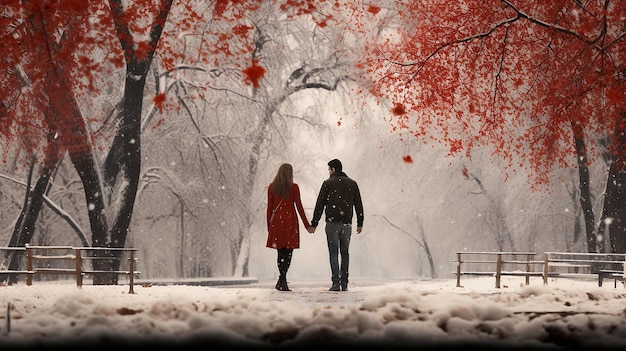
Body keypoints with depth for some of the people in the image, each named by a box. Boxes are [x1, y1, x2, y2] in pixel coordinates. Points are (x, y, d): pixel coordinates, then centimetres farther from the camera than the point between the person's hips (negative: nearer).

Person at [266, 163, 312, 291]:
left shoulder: (272, 187, 4)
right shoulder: (294, 187, -4)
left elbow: (269, 207, 4)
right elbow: (299, 206, -4)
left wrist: (269, 225, 12)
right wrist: (306, 224, 2)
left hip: (276, 221, 3)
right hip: (290, 220, -3)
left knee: (280, 251, 12)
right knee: (288, 251, -1)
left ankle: (282, 281, 15)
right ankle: (282, 279, -12)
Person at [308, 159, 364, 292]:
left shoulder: (328, 183, 0)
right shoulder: (352, 183, 9)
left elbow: (320, 205, -1)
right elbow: (358, 205, 10)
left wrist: (314, 224, 3)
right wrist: (360, 223, 16)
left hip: (332, 222, -3)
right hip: (346, 224, 3)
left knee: (334, 253, -2)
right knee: (345, 253, 9)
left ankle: (336, 282, -12)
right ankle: (344, 283, 6)